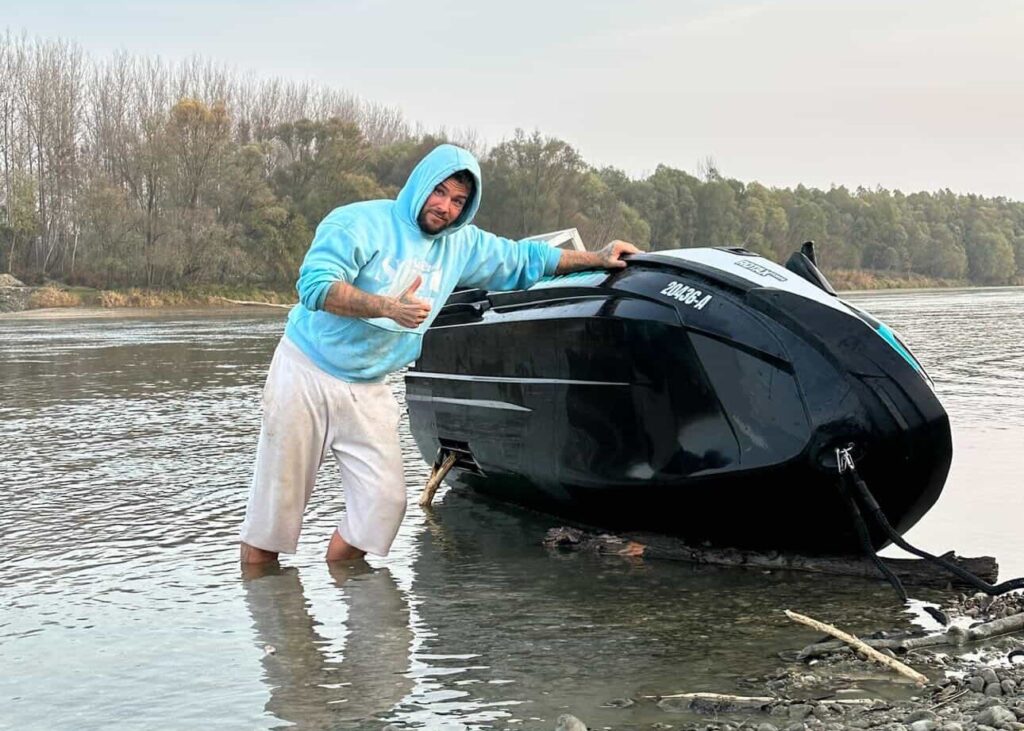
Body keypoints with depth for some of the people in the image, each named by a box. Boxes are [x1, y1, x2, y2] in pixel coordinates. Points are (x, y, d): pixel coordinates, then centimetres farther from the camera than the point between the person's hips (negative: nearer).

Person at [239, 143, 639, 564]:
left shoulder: (463, 246, 7)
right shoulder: (361, 223, -12)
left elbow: (526, 258, 19)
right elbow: (315, 283, -23)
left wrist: (598, 259, 13)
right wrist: (388, 306, -34)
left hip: (368, 391, 5)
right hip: (306, 372, -5)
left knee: (384, 502, -6)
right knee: (276, 503, -1)